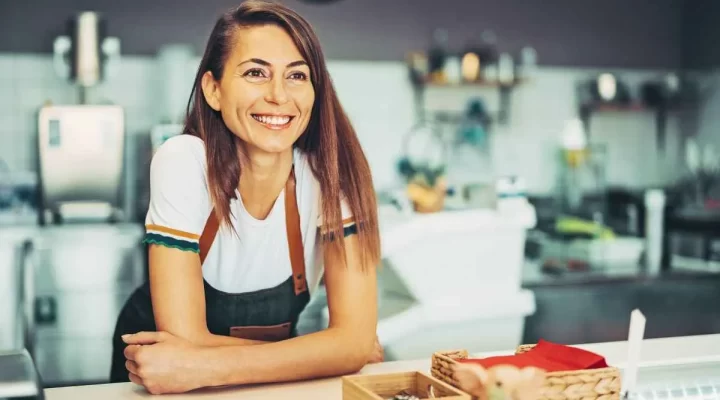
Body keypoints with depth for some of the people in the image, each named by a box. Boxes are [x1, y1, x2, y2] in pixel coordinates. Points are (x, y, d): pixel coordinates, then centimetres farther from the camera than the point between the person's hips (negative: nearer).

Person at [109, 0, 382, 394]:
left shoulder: (334, 169, -17)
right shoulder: (182, 162, -21)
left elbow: (356, 338, -21)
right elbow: (187, 339, -22)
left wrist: (204, 367, -30)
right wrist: (327, 352, -19)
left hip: (269, 383, 2)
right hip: (159, 363, -1)